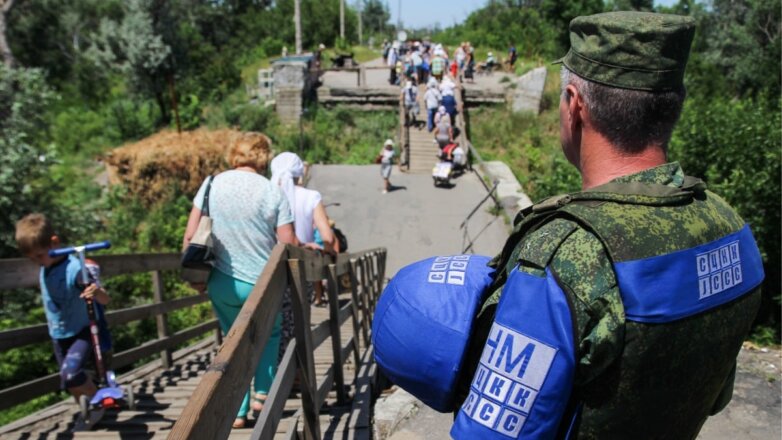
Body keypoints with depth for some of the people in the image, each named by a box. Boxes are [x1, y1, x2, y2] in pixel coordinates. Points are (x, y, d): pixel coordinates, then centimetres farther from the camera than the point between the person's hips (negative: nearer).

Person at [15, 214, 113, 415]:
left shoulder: (77, 267, -25)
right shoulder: (44, 269, -1)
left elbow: (105, 299, -31)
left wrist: (97, 293, -50)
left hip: (83, 332, -7)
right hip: (59, 335, 7)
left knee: (71, 373, -25)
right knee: (71, 383, 14)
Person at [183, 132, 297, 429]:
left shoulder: (212, 185, -3)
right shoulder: (273, 193, -10)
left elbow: (190, 236, -2)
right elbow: (289, 246, -11)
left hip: (222, 283, 2)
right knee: (269, 334, 28)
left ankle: (237, 411, 23)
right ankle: (263, 393, 24)